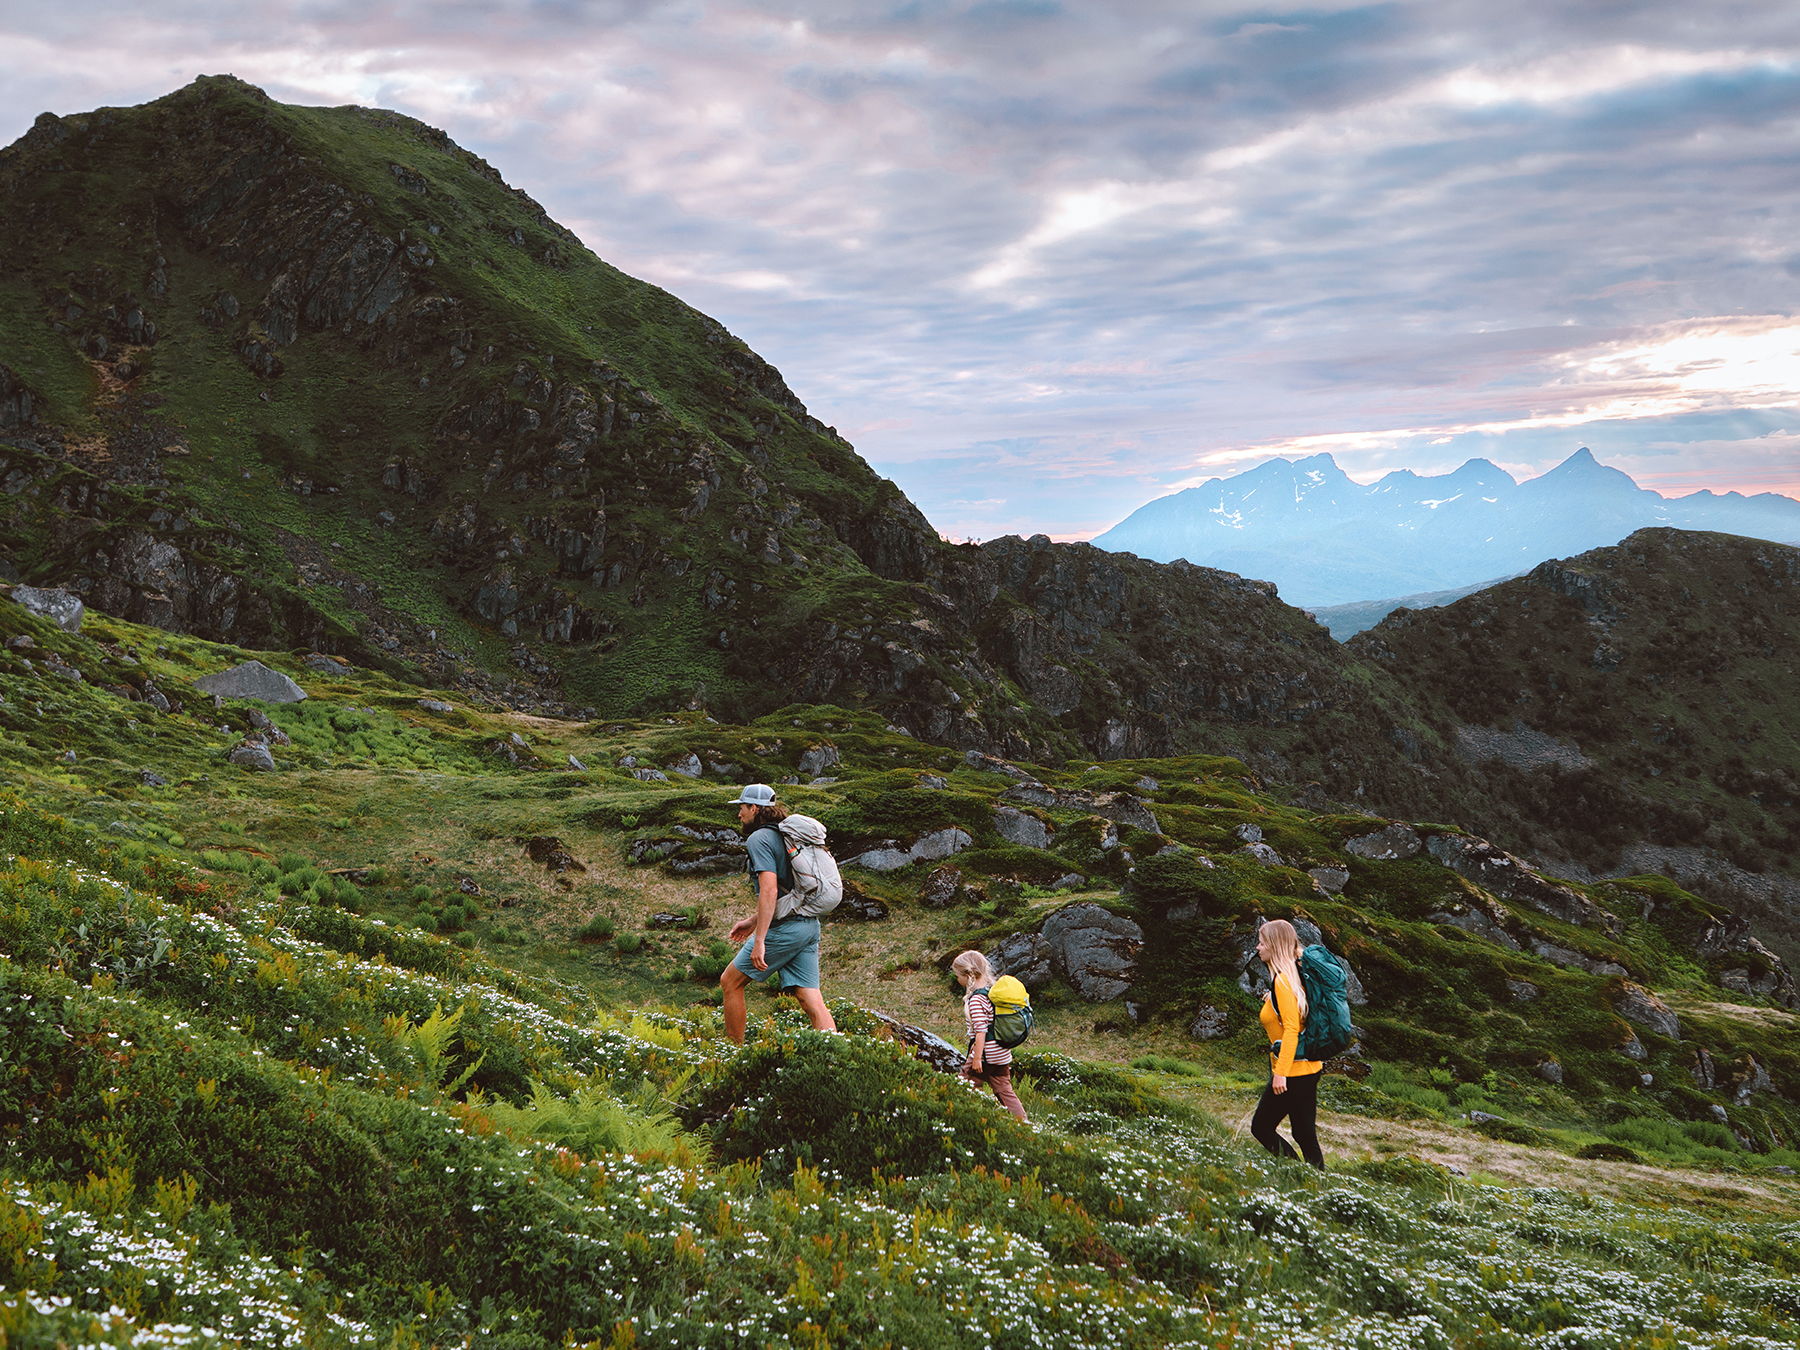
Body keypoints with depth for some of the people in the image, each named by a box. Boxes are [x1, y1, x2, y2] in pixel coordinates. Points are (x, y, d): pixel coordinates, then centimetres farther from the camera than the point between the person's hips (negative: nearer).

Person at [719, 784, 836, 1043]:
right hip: (808, 925, 9)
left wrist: (759, 940, -23)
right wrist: (752, 922, 32)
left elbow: (769, 891, -21)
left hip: (783, 929, -9)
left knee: (730, 982, 6)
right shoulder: (782, 835, 20)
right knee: (812, 1001, 1)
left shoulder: (759, 839, -9)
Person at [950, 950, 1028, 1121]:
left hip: (986, 1054, -9)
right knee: (1003, 1089, 13)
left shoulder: (976, 1000, -19)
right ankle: (1021, 1119, 10)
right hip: (1002, 1053, 9)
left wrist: (977, 1058, -19)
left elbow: (981, 1030, -22)